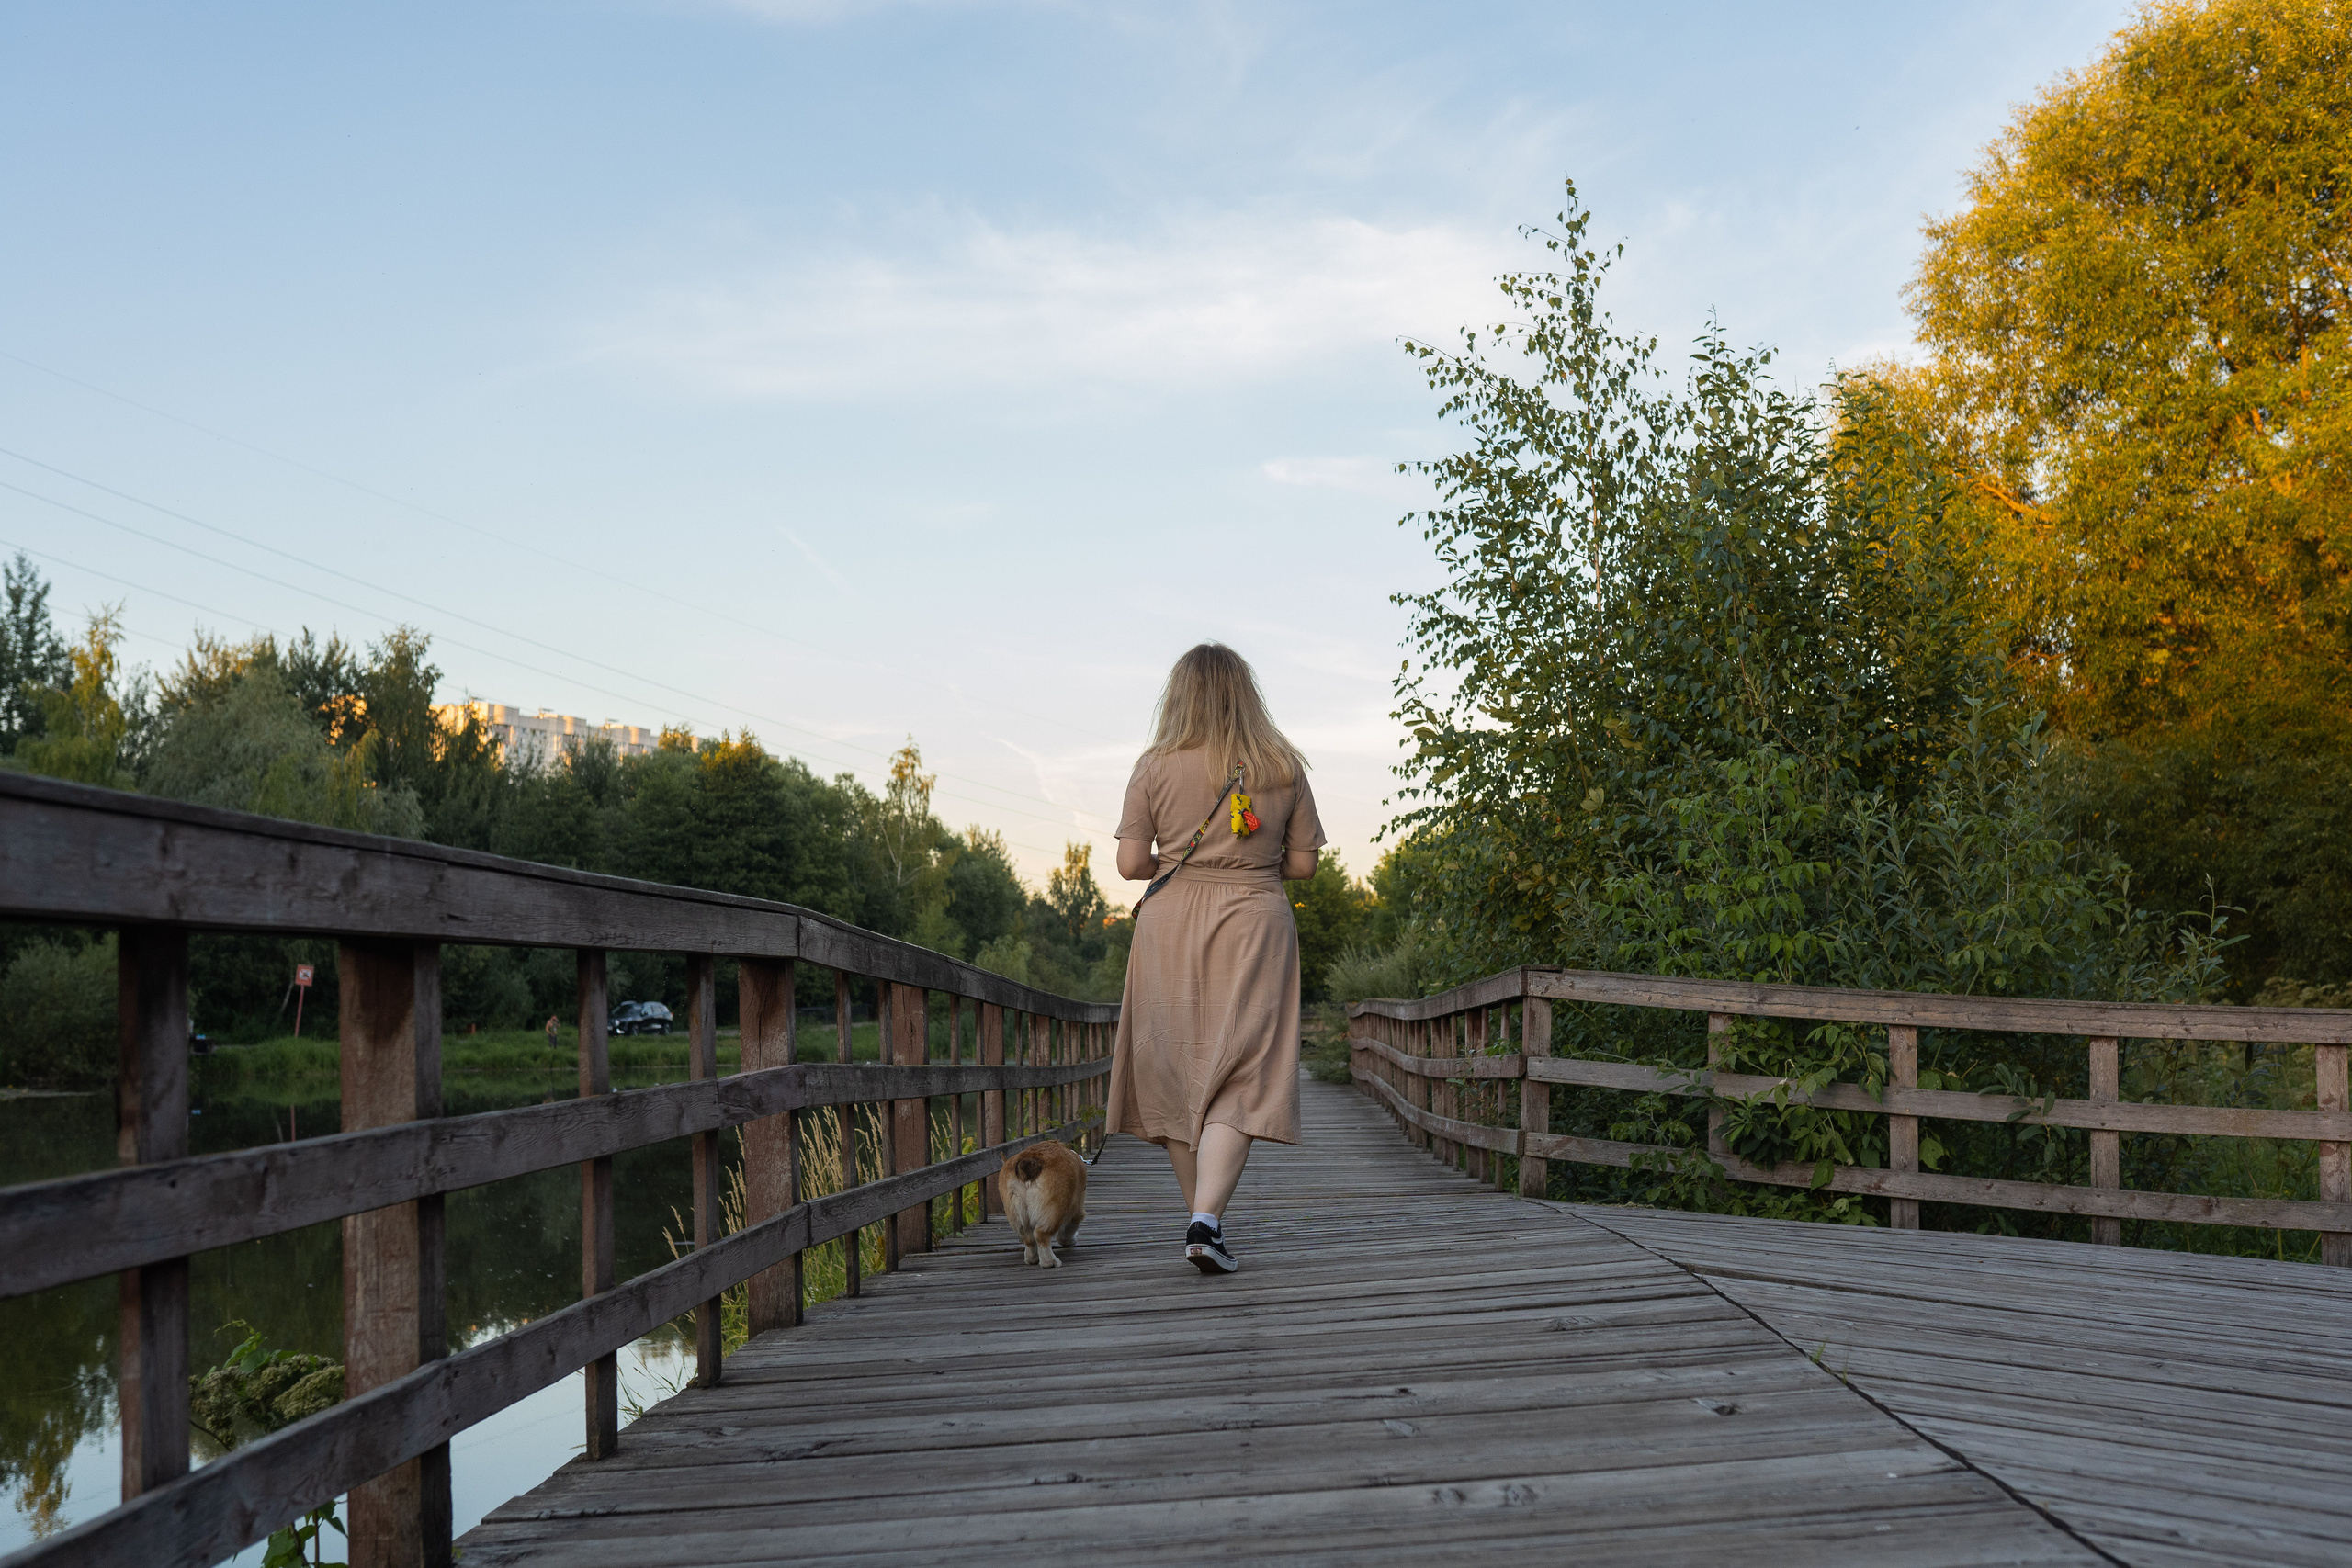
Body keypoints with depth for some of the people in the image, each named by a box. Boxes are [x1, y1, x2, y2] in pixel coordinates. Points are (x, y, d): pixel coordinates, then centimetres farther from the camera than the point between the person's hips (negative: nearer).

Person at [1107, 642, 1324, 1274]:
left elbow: (1130, 863, -3)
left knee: (1176, 1073, 11)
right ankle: (1207, 1220, -20)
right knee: (1237, 1079, -4)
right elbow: (1302, 864, 6)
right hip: (1254, 922, 0)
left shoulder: (1157, 767, -1)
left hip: (1171, 922, 1)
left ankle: (1203, 1220, 18)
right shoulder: (1284, 767, 3)